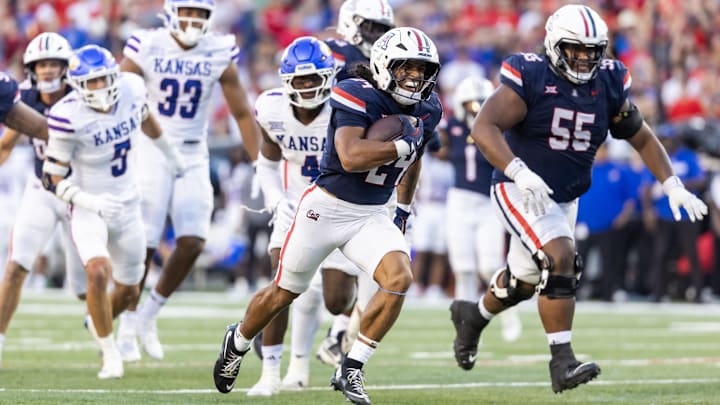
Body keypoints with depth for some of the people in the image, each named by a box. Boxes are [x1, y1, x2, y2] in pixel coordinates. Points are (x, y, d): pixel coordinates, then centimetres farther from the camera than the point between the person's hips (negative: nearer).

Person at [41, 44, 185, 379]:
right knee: (99, 272, -28)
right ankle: (110, 354, -9)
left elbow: (145, 120, 15)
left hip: (127, 204, 5)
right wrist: (92, 202, -30)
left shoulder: (132, 88, -10)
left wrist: (171, 155, 30)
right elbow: (52, 178, -17)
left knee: (128, 289, 14)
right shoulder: (68, 116, -24)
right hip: (88, 207, -5)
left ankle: (98, 323, 48)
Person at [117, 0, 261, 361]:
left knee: (192, 243, -7)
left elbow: (242, 113, 4)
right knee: (143, 243, -4)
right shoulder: (147, 48, -10)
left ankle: (149, 315, 14)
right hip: (150, 153, -3)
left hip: (193, 156, 3)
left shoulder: (218, 54, -3)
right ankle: (127, 326, 13)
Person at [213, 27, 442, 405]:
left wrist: (404, 210, 23)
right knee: (283, 293, 11)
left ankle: (351, 370, -10)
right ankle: (237, 342, 42)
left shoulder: (426, 110, 1)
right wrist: (402, 144, -29)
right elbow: (351, 158, -34)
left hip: (372, 216, 5)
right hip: (327, 207, -5)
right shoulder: (358, 97, -21)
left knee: (399, 278, -21)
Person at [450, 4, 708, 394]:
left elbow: (642, 139, 9)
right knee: (560, 258, -26)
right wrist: (519, 172, -42)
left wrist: (673, 186, -2)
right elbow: (483, 128, -29)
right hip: (521, 191, -7)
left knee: (525, 282, 20)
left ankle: (473, 316, 51)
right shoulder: (530, 77, -19)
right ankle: (562, 362, -23)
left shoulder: (608, 84, -2)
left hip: (564, 200, 7)